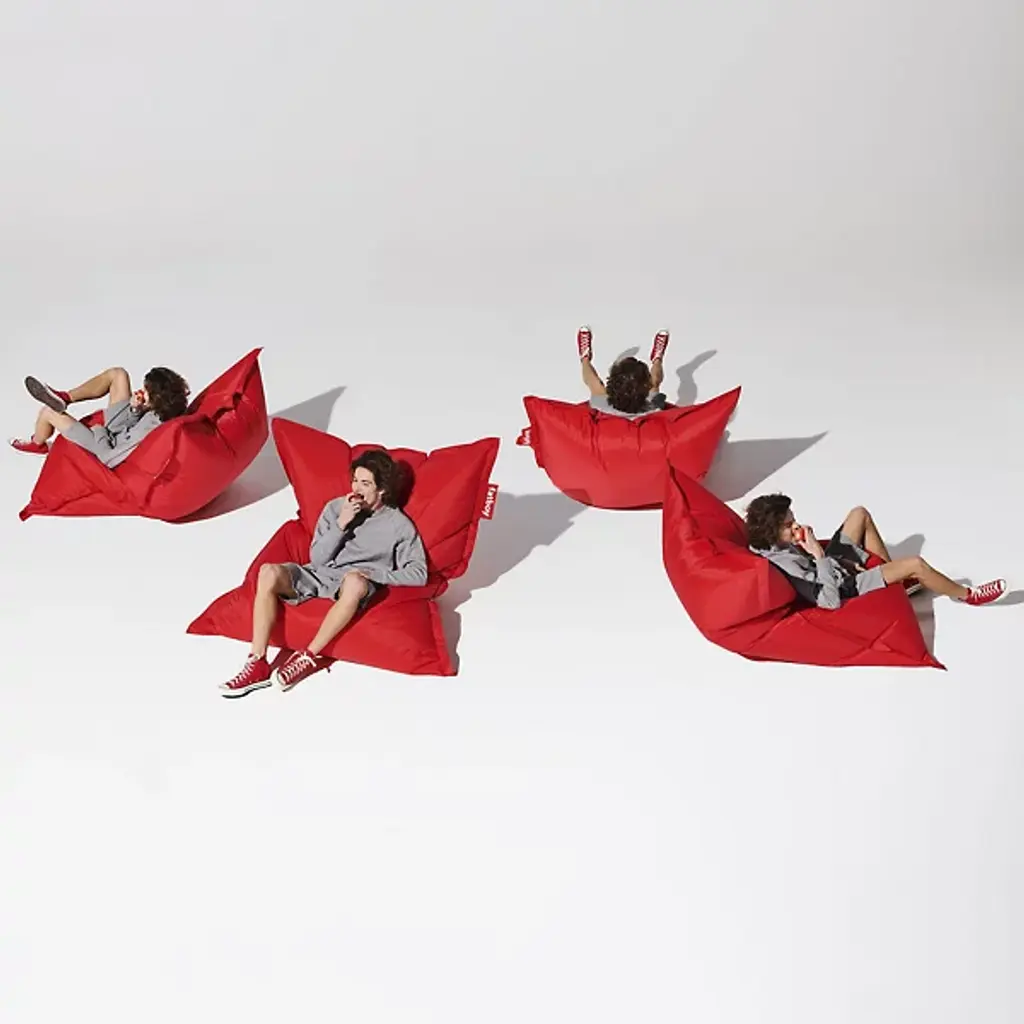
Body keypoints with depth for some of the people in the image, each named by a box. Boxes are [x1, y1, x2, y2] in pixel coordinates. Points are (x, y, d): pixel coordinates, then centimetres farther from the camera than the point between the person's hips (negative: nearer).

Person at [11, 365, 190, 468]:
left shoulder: (149, 430, -44)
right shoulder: (169, 409, -22)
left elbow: (107, 457, -32)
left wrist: (99, 430, -17)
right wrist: (135, 409, -23)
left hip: (104, 444, -7)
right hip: (122, 431, 7)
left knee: (48, 412, 2)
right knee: (117, 374, 6)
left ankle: (37, 444, 38)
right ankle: (64, 398, 18)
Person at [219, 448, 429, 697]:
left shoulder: (398, 524, 2)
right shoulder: (335, 507, 10)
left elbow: (418, 573, -4)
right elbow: (316, 558, 4)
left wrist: (373, 573, -13)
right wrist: (341, 524, -8)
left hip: (351, 584, -3)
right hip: (317, 575, 3)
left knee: (356, 581, -41)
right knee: (269, 572, -27)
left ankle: (307, 658, -29)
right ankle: (258, 664, -29)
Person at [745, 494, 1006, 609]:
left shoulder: (776, 544, -13)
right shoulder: (785, 566, -38)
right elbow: (830, 600, -38)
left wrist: (840, 560, -5)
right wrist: (820, 556, -38)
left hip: (834, 565, 9)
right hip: (848, 586, -9)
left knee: (860, 514, 16)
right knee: (916, 564, -14)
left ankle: (896, 577, 25)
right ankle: (966, 595, 15)